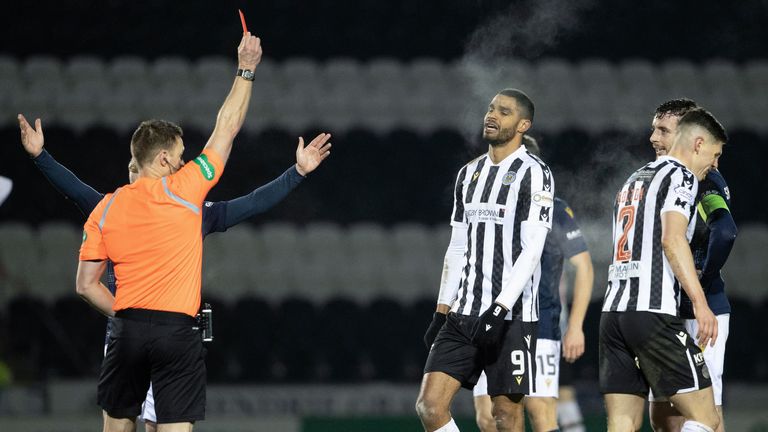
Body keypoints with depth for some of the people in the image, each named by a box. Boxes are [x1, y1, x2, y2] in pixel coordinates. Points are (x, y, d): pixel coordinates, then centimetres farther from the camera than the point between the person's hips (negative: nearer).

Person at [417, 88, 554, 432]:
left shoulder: (534, 174, -6)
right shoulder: (469, 174, 16)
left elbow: (531, 249, -13)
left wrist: (500, 309, -22)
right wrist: (441, 312, 15)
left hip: (510, 315, -6)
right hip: (464, 314, 6)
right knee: (429, 404, -5)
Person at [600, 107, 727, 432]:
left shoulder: (633, 181, 26)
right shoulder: (681, 176, -1)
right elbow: (672, 238, -16)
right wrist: (700, 302, -21)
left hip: (612, 310, 8)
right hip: (653, 313, -8)